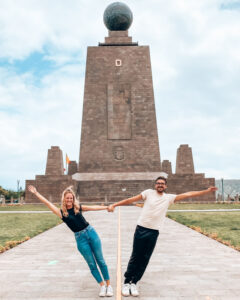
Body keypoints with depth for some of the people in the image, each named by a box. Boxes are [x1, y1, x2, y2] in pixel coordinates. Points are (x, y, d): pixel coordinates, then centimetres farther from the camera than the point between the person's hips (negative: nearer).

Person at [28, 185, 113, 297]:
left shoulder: (78, 207, 4)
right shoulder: (62, 212, -1)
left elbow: (93, 207, 9)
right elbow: (48, 203, -4)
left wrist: (107, 207, 10)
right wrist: (36, 193, -6)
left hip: (91, 233, 1)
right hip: (80, 238, -1)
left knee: (100, 261, 5)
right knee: (91, 264, 4)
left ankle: (108, 285, 17)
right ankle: (102, 286, 20)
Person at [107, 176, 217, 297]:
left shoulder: (169, 197, 7)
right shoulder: (149, 193, 1)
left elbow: (188, 194, 3)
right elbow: (131, 200, -1)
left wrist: (207, 191, 0)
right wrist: (114, 205, -5)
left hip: (154, 233, 2)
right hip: (141, 229, -2)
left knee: (145, 260, 7)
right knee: (135, 258, 4)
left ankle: (133, 283, 21)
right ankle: (126, 283, 18)